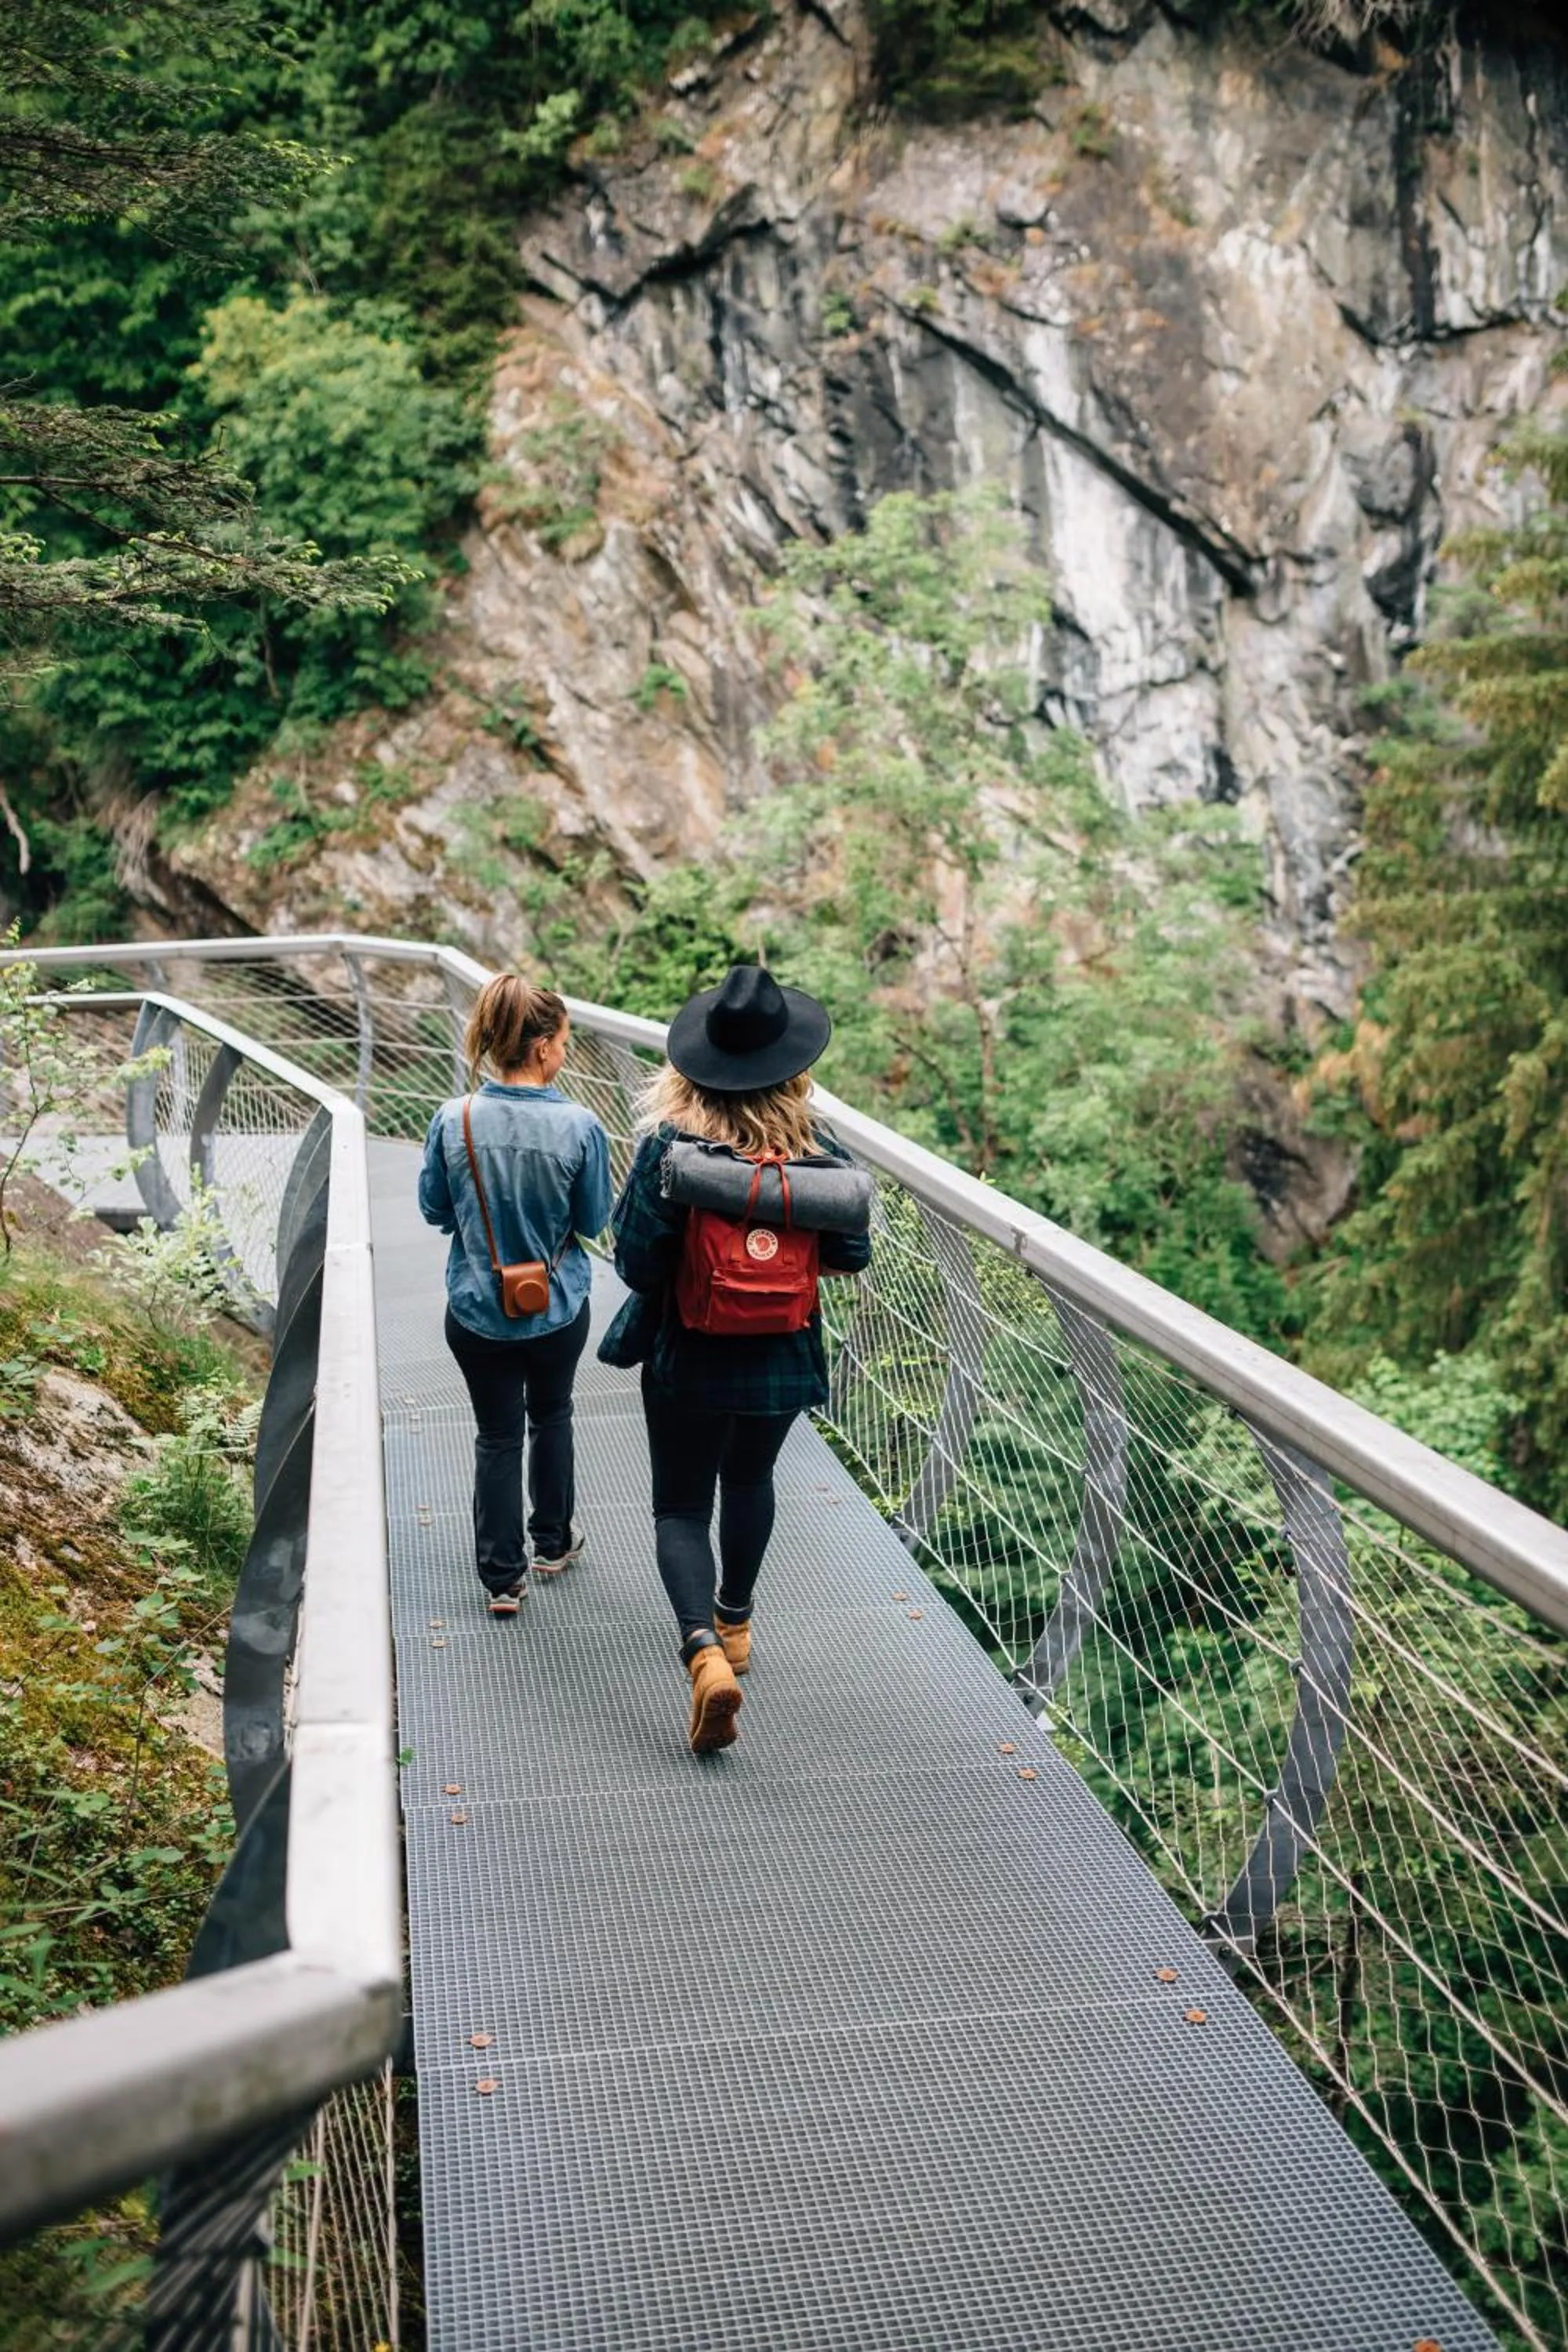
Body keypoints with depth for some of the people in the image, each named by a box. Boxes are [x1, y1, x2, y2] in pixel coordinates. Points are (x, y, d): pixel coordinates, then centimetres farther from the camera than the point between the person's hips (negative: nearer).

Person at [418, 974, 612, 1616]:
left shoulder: (454, 1120, -15)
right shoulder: (578, 1125, -19)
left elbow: (434, 1209, -2)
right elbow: (594, 1220, -7)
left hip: (477, 1310, 0)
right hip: (559, 1308, 0)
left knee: (496, 1436, 13)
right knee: (551, 1416, 25)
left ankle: (502, 1577, 16)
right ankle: (553, 1542, 39)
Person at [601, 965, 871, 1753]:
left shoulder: (669, 1145, -19)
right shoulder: (820, 1149, -11)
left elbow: (637, 1261, -18)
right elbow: (850, 1254, -4)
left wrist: (679, 1283, 4)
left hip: (688, 1362, -3)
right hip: (783, 1359, 3)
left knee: (681, 1505, 10)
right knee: (749, 1480, 27)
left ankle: (704, 1647, -12)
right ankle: (734, 1621, 44)